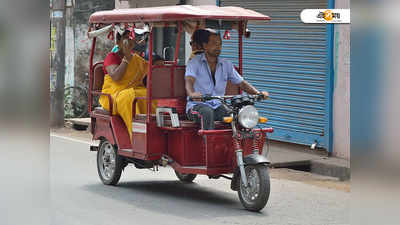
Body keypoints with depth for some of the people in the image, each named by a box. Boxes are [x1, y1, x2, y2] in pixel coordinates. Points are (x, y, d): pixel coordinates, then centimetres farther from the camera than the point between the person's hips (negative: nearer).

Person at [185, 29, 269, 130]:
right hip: (197, 105, -3)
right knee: (207, 112, -38)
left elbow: (241, 83, 12)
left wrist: (258, 93, -8)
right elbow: (189, 81, -17)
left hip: (217, 106, 3)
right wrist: (191, 93, -42)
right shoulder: (195, 62, 0)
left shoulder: (226, 65, 14)